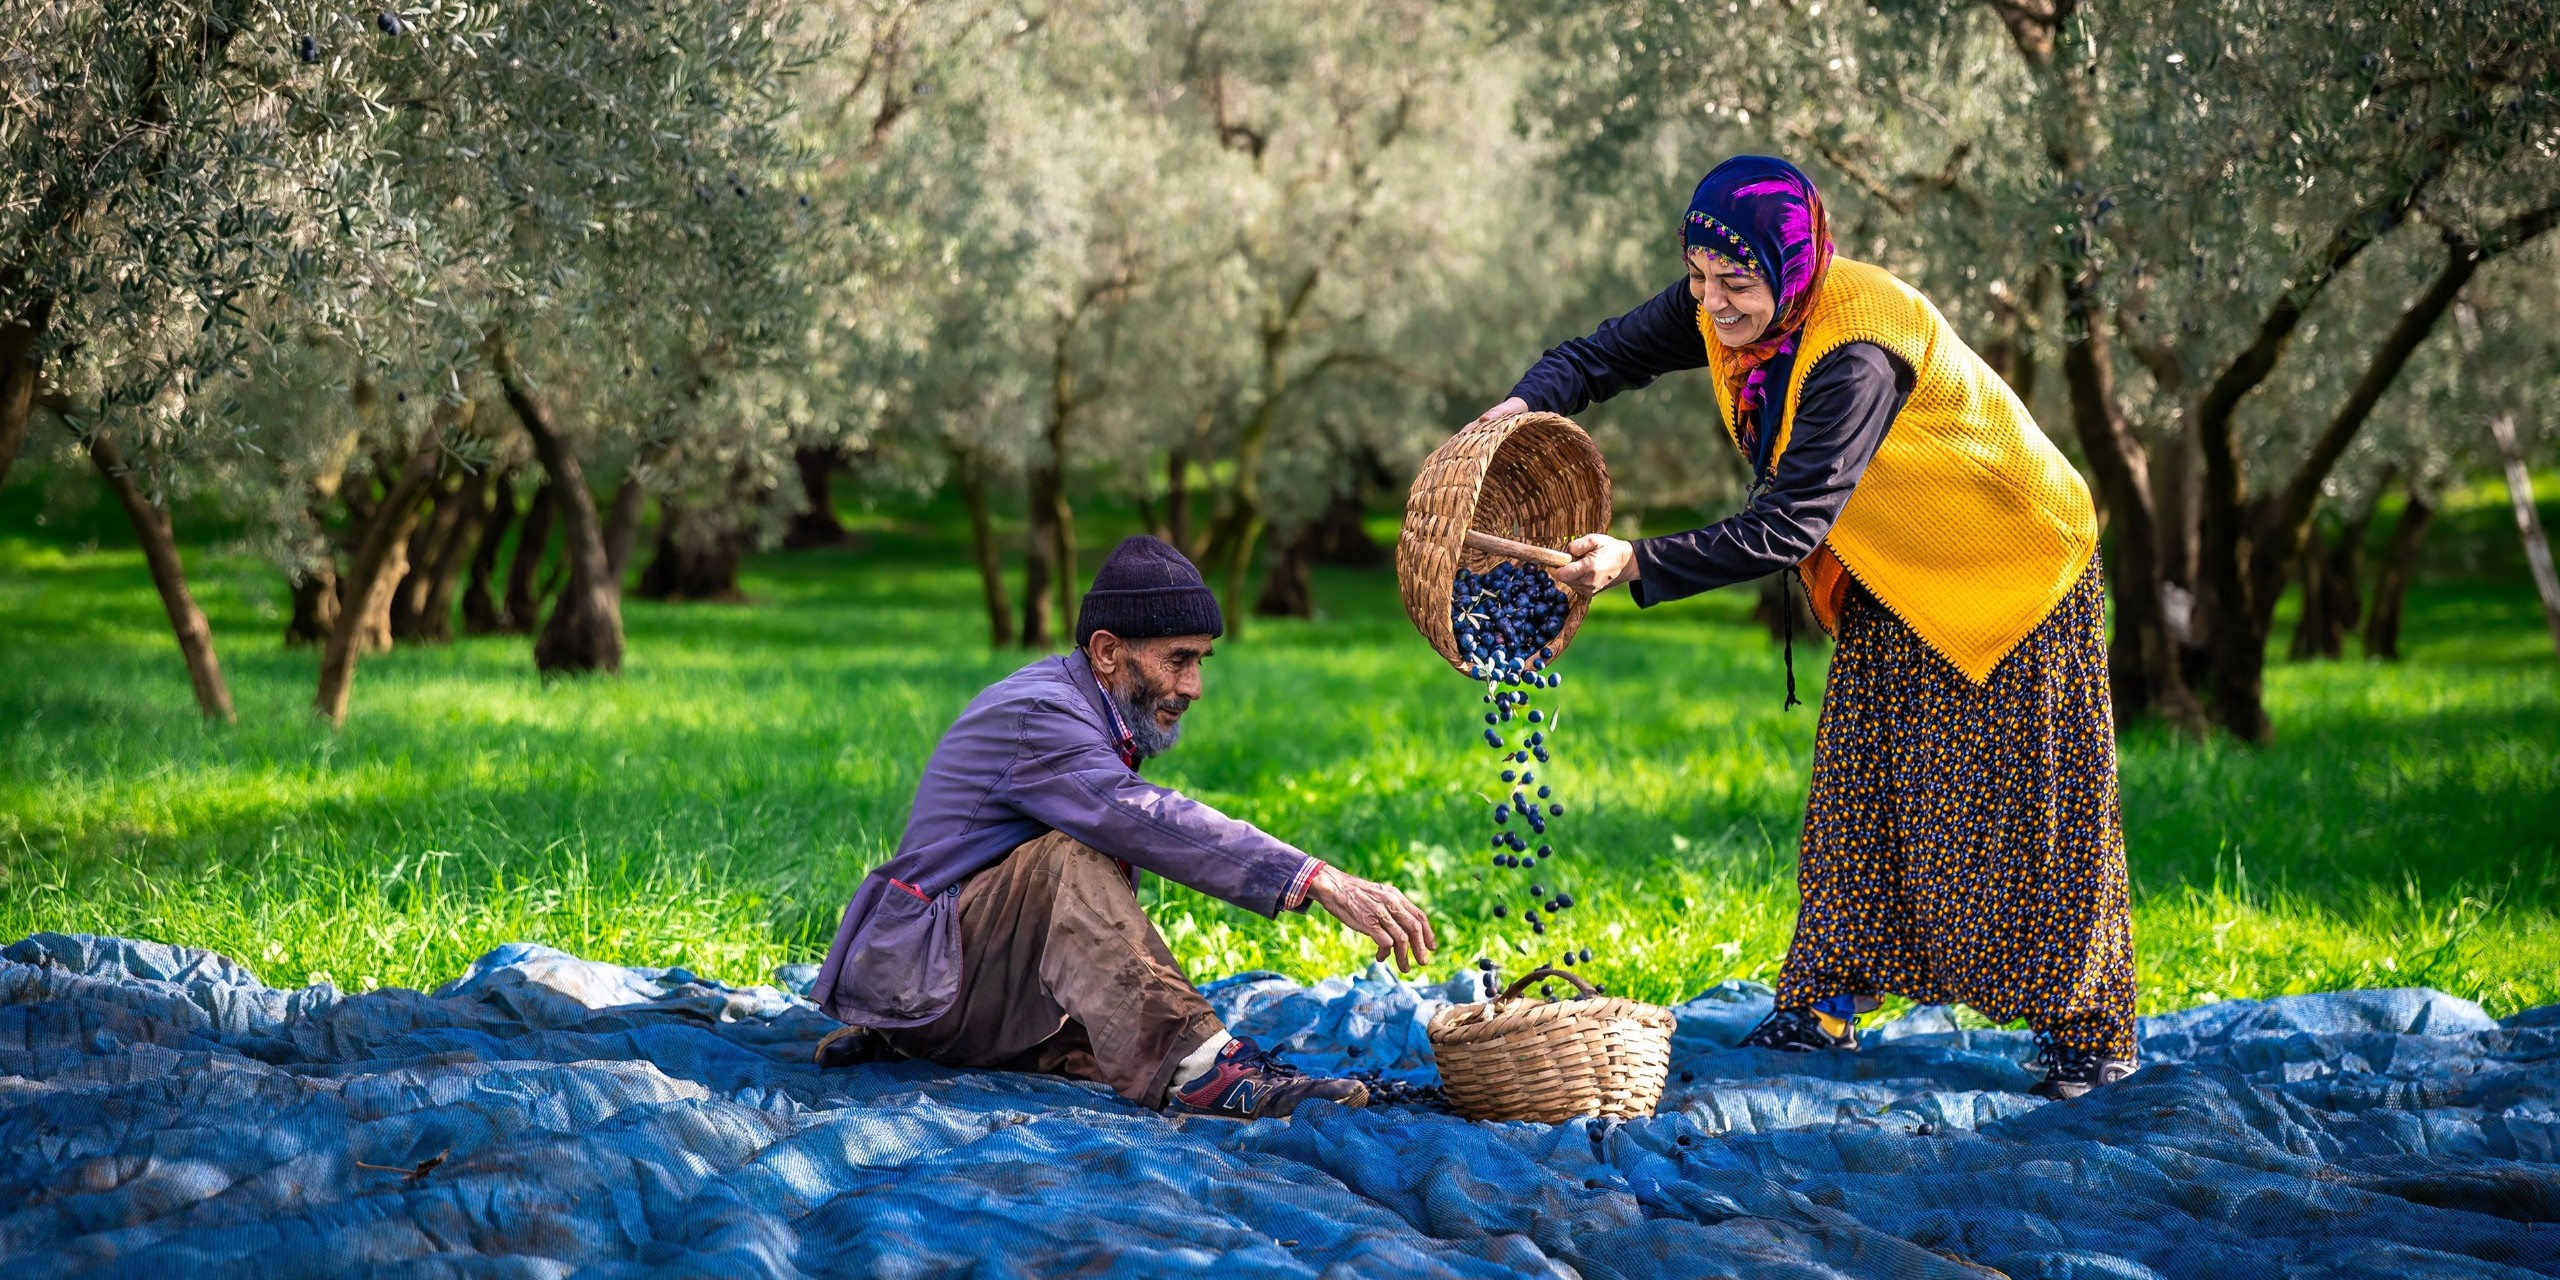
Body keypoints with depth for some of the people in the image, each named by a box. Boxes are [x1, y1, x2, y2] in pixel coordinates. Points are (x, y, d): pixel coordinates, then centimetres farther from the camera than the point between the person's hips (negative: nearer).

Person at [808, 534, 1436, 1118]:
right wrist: (1321, 882, -43)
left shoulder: (1079, 713, 13)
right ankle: (1197, 1066, -43)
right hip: (919, 968, -9)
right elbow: (1148, 822, -35)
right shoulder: (1036, 713, -19)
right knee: (1072, 851, -31)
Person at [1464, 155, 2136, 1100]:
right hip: (1894, 577, 8)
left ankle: (2089, 1037, 8)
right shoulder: (1726, 310, -13)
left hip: (2012, 567, -8)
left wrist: (1639, 564, -46)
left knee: (2031, 808, -2)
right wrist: (1531, 402, -25)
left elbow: (1789, 526, -39)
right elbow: (1611, 352, -3)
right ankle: (1825, 1006, 15)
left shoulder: (1858, 355, -37)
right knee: (1856, 786, 7)